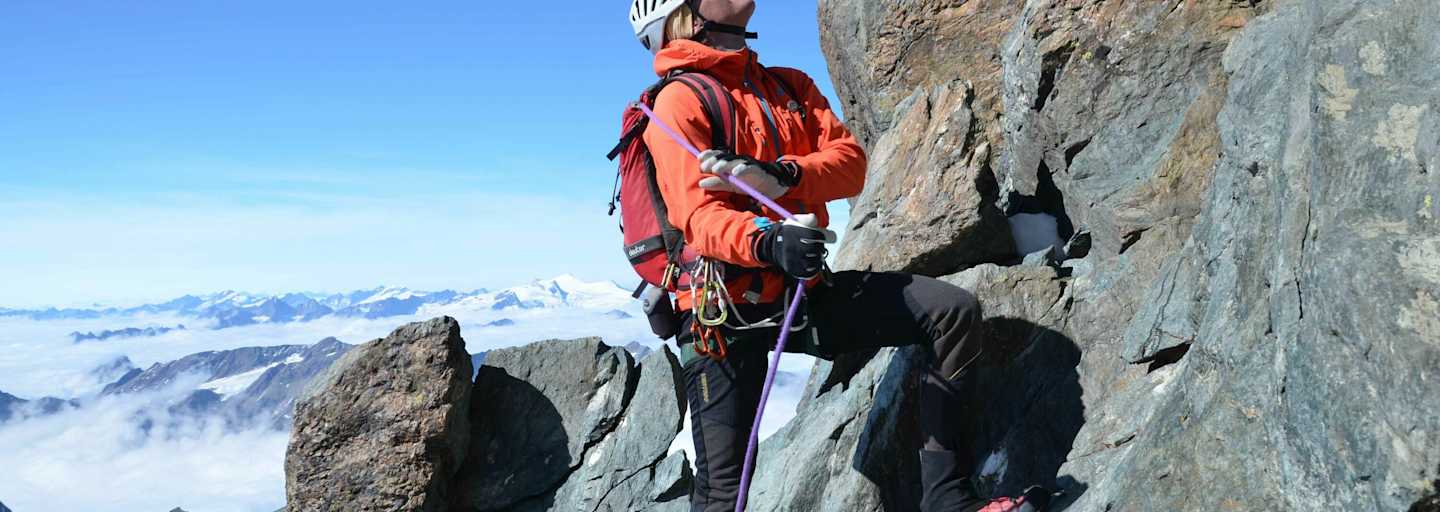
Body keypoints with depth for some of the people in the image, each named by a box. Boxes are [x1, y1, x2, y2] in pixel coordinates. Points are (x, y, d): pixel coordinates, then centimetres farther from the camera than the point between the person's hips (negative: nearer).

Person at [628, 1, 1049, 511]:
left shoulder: (791, 86, 14)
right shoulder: (680, 101, -7)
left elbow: (850, 161, 0)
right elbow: (700, 216, -20)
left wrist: (782, 177, -21)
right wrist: (767, 241, -41)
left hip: (805, 290, 6)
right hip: (726, 308, -6)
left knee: (953, 311, -6)